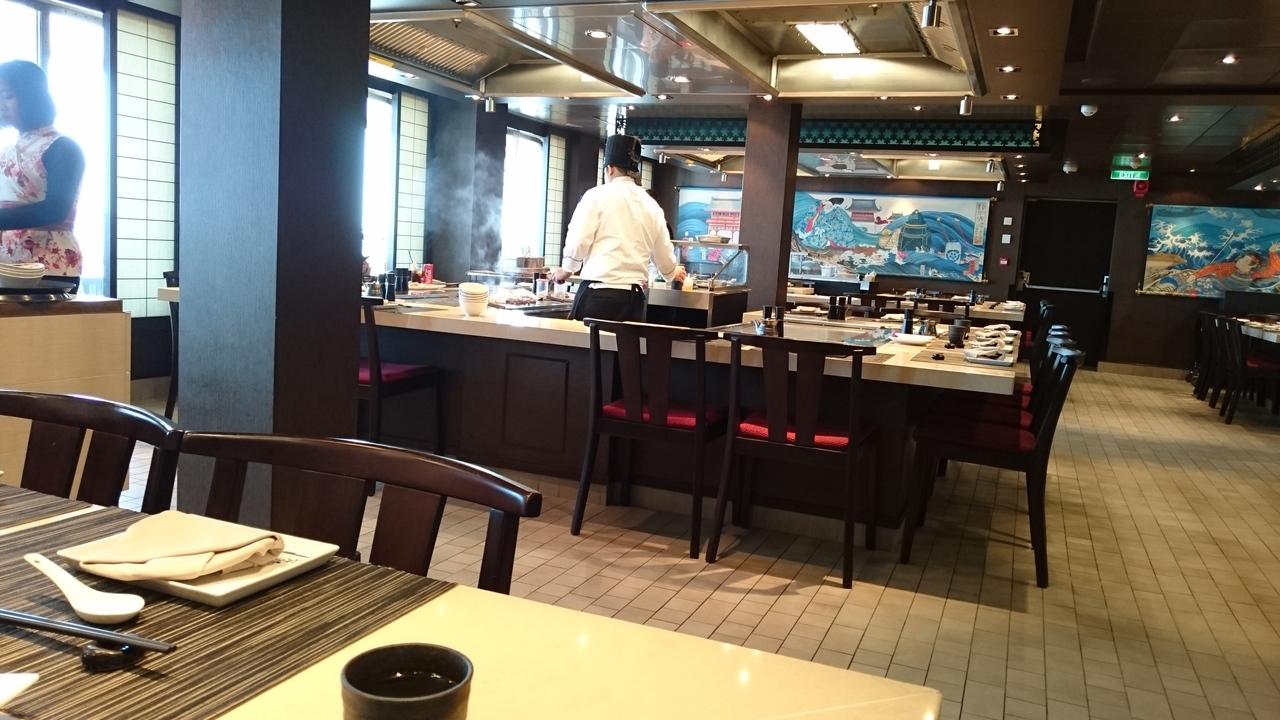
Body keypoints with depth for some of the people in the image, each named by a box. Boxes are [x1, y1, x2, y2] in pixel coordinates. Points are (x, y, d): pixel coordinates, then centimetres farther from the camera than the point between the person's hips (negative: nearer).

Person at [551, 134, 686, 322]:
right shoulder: (652, 205, 12)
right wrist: (673, 274, 41)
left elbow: (578, 242, -6)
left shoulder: (597, 196, -2)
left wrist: (566, 270, 14)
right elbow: (664, 256, 19)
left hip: (598, 294, -4)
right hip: (633, 298, 5)